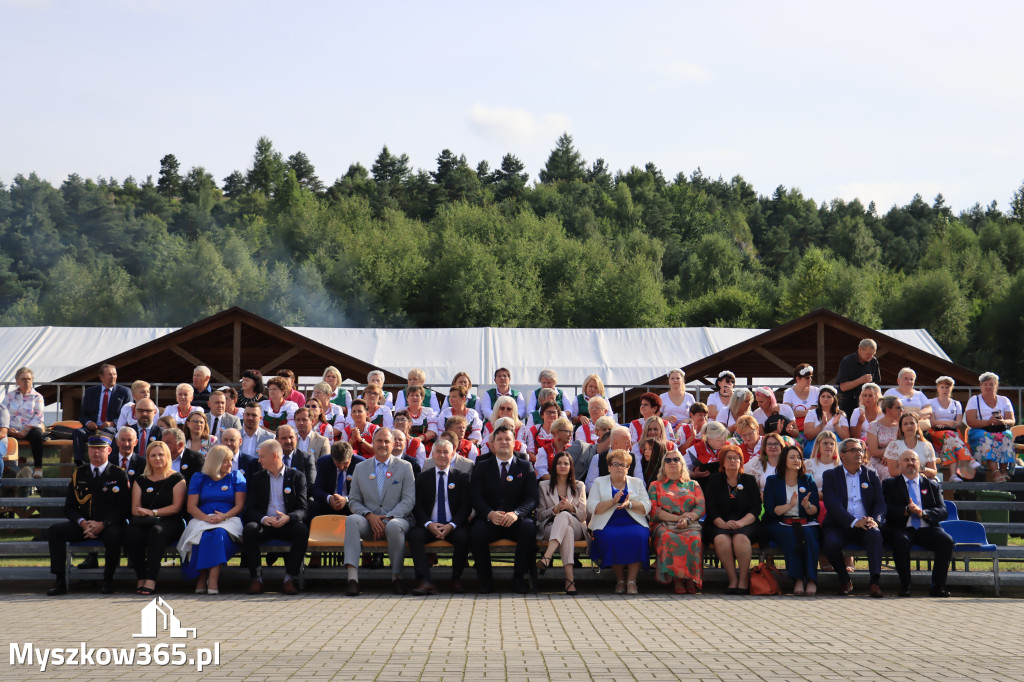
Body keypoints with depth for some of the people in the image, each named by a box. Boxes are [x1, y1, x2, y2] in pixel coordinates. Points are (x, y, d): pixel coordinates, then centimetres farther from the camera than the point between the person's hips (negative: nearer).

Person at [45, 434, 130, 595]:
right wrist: (82, 523, -11)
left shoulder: (118, 475, 3)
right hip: (82, 526, 4)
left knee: (113, 535, -38)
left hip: (108, 526, -3)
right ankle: (60, 582, -21)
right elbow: (69, 507, 11)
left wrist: (102, 524, -17)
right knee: (55, 530, -22)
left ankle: (108, 581, -16)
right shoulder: (79, 474, 13)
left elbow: (124, 508, -3)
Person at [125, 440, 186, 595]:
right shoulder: (141, 480, 18)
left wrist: (153, 512, -11)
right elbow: (135, 509, 12)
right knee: (131, 532, -32)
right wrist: (143, 514, -12)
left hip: (170, 523, -3)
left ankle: (151, 580, -39)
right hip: (145, 523, 3)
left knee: (156, 531, -38)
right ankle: (140, 578, -25)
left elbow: (176, 507, -2)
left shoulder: (176, 479, 8)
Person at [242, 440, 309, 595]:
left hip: (287, 524, -1)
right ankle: (256, 579, -24)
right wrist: (263, 519, -19)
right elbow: (250, 509, 4)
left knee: (302, 530, -33)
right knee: (249, 529, -31)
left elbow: (303, 509, -2)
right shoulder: (256, 478, 13)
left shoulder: (297, 476, 7)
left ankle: (289, 579, -27)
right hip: (264, 524, 1)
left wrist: (288, 518, -24)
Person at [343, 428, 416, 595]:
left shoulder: (405, 467, 8)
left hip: (396, 518, -2)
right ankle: (352, 578, -38)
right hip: (369, 522, 2)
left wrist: (387, 518, -15)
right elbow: (353, 501, 11)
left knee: (394, 526, -38)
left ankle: (396, 577, -20)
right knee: (352, 520, -31)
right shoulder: (360, 468, 14)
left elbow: (409, 500, -2)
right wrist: (369, 515, -10)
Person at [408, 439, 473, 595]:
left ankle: (456, 580, -19)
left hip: (453, 527, -1)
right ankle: (425, 581, -38)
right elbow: (417, 506, 5)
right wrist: (429, 524, -15)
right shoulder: (422, 478, 13)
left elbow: (466, 506, 3)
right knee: (414, 535, -31)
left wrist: (452, 525, -14)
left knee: (463, 536, -34)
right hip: (429, 527, 1)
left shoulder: (462, 477, 10)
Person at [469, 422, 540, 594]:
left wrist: (516, 513, -22)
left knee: (529, 528, -33)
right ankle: (485, 579, -15)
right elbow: (476, 498, 1)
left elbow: (533, 497, -1)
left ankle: (518, 578, -18)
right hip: (489, 520, 0)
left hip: (516, 521, 0)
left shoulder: (525, 467, 11)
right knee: (476, 531, -32)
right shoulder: (482, 467, 12)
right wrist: (490, 514, -21)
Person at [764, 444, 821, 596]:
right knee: (790, 534, -36)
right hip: (780, 525, -2)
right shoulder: (772, 481, 9)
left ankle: (811, 579, -36)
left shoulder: (808, 480, 15)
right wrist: (790, 505, -16)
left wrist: (807, 506, -16)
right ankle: (797, 579, -37)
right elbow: (770, 510, -2)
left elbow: (815, 510, 7)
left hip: (806, 522, 2)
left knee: (808, 533, -33)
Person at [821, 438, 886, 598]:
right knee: (830, 542, -32)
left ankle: (874, 583, -37)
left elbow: (880, 503, 7)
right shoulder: (830, 475, 7)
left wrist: (875, 520, -17)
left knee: (875, 534, -33)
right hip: (839, 526, -1)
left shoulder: (871, 475, 16)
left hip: (865, 526, 1)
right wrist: (854, 522, -22)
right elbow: (832, 505, -7)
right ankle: (845, 581, -7)